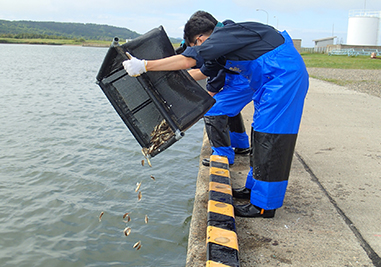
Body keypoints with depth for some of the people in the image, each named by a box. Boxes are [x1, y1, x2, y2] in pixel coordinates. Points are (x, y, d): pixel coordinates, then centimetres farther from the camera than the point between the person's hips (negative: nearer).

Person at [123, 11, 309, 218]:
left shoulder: (224, 35, -17)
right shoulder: (223, 41, 14)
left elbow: (187, 61, -25)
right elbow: (203, 72, 26)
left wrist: (144, 66, -23)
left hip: (285, 75, -10)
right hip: (272, 80, 10)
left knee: (269, 136, -9)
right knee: (261, 133, 14)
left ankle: (264, 205, -2)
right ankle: (254, 187, 26)